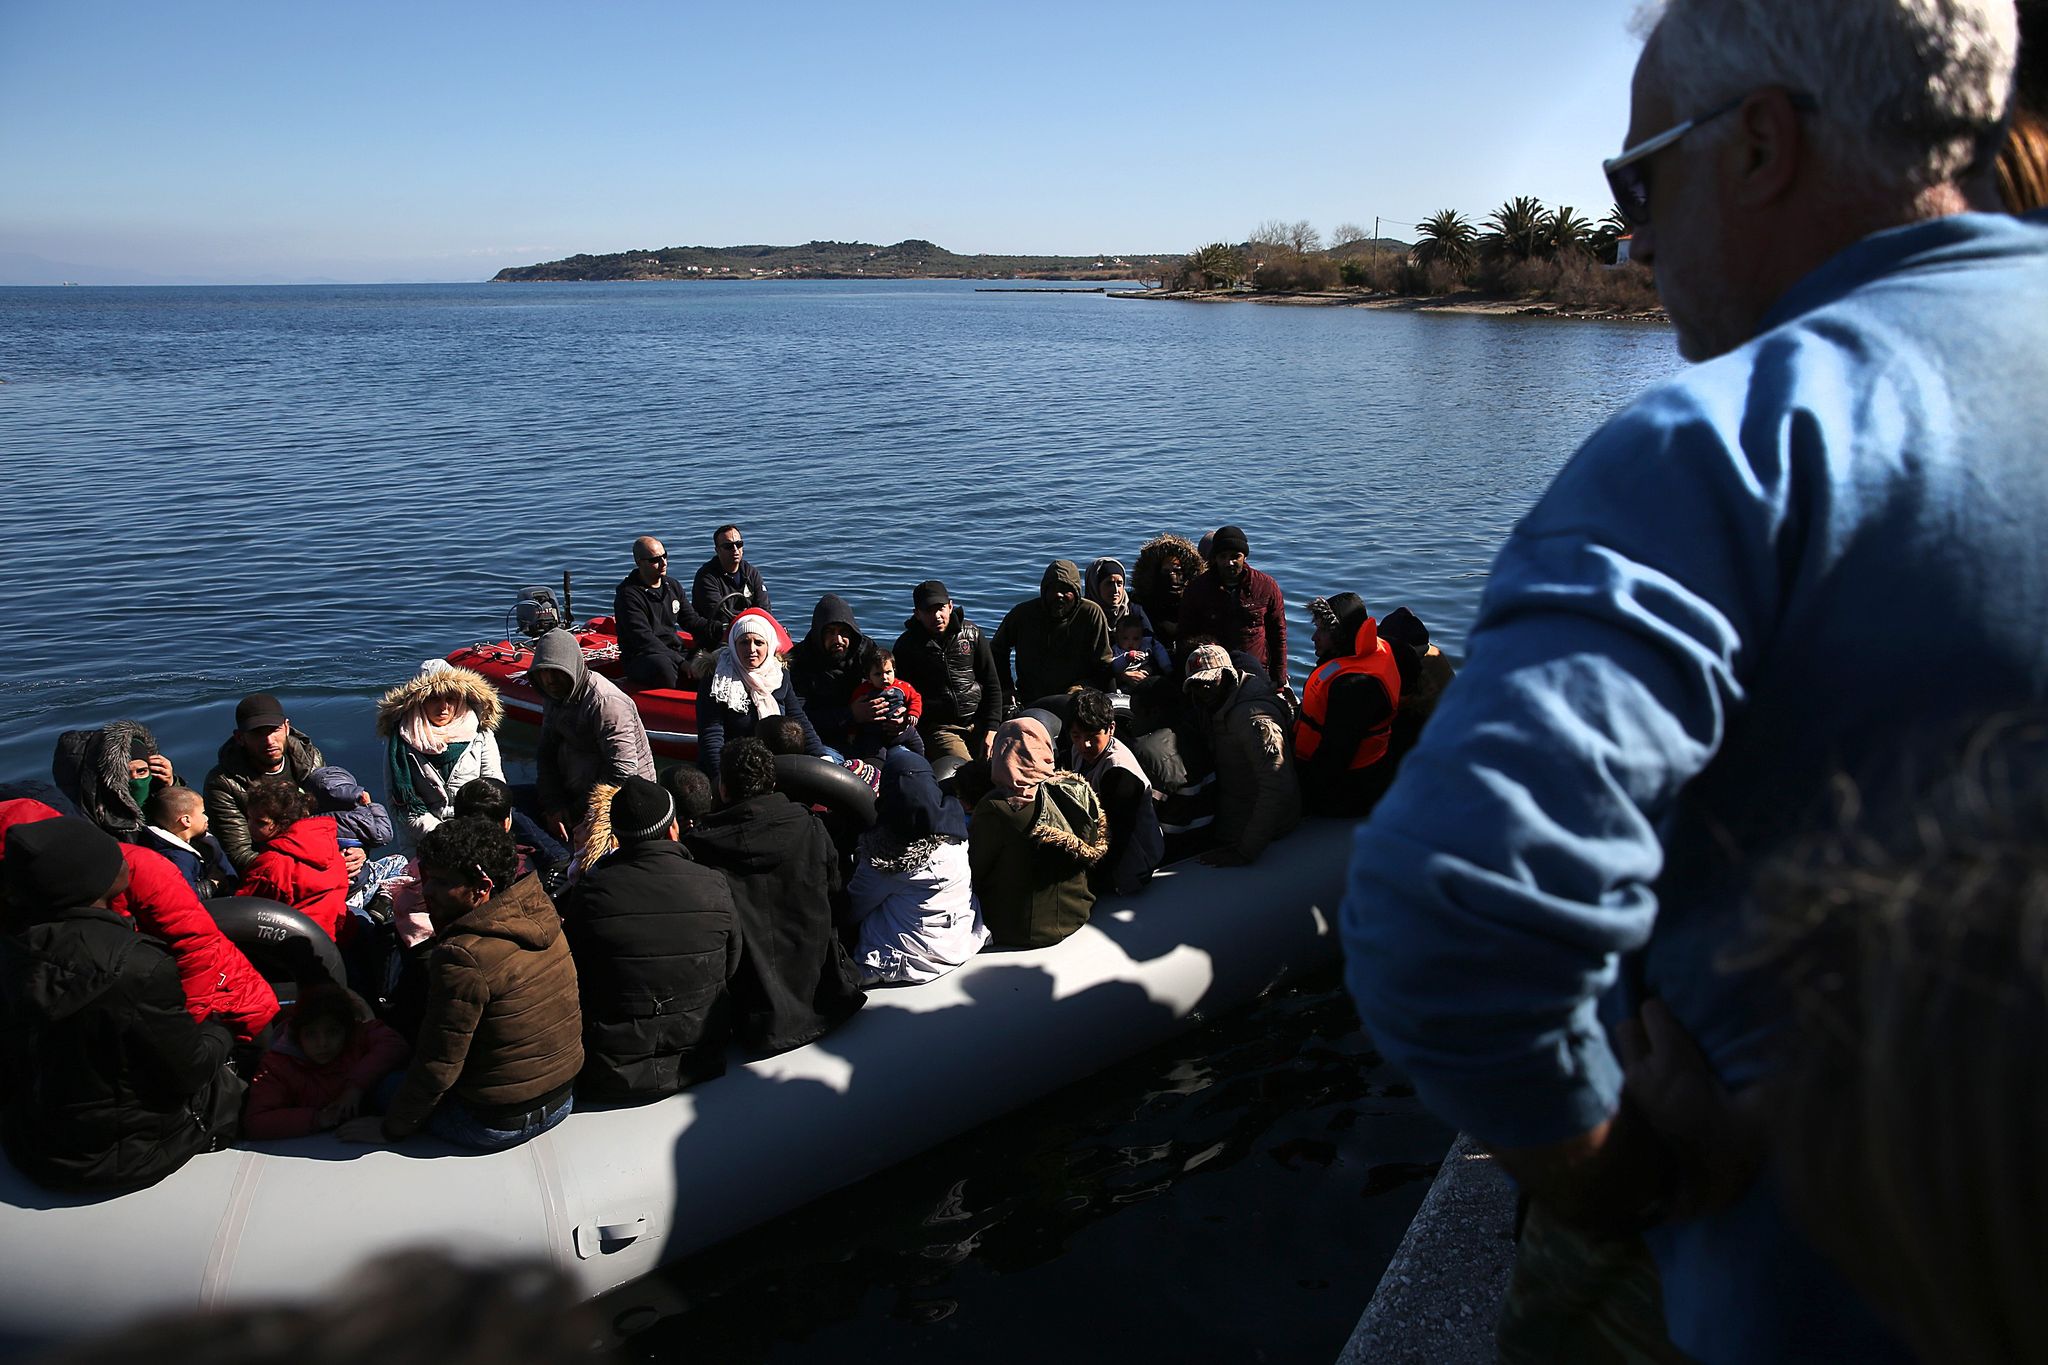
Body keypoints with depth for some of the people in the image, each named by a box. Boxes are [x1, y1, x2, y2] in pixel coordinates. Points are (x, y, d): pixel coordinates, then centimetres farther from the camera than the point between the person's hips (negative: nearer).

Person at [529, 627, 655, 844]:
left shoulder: (606, 703, -24)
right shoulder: (554, 695, 4)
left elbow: (624, 772, -25)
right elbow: (547, 754, 8)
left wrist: (575, 812, -17)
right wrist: (554, 807, -5)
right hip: (575, 791, 9)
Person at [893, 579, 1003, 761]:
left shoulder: (972, 633, 8)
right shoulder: (906, 645, 4)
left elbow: (992, 685, 10)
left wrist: (991, 729, 1)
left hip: (978, 723, 3)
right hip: (937, 728, -3)